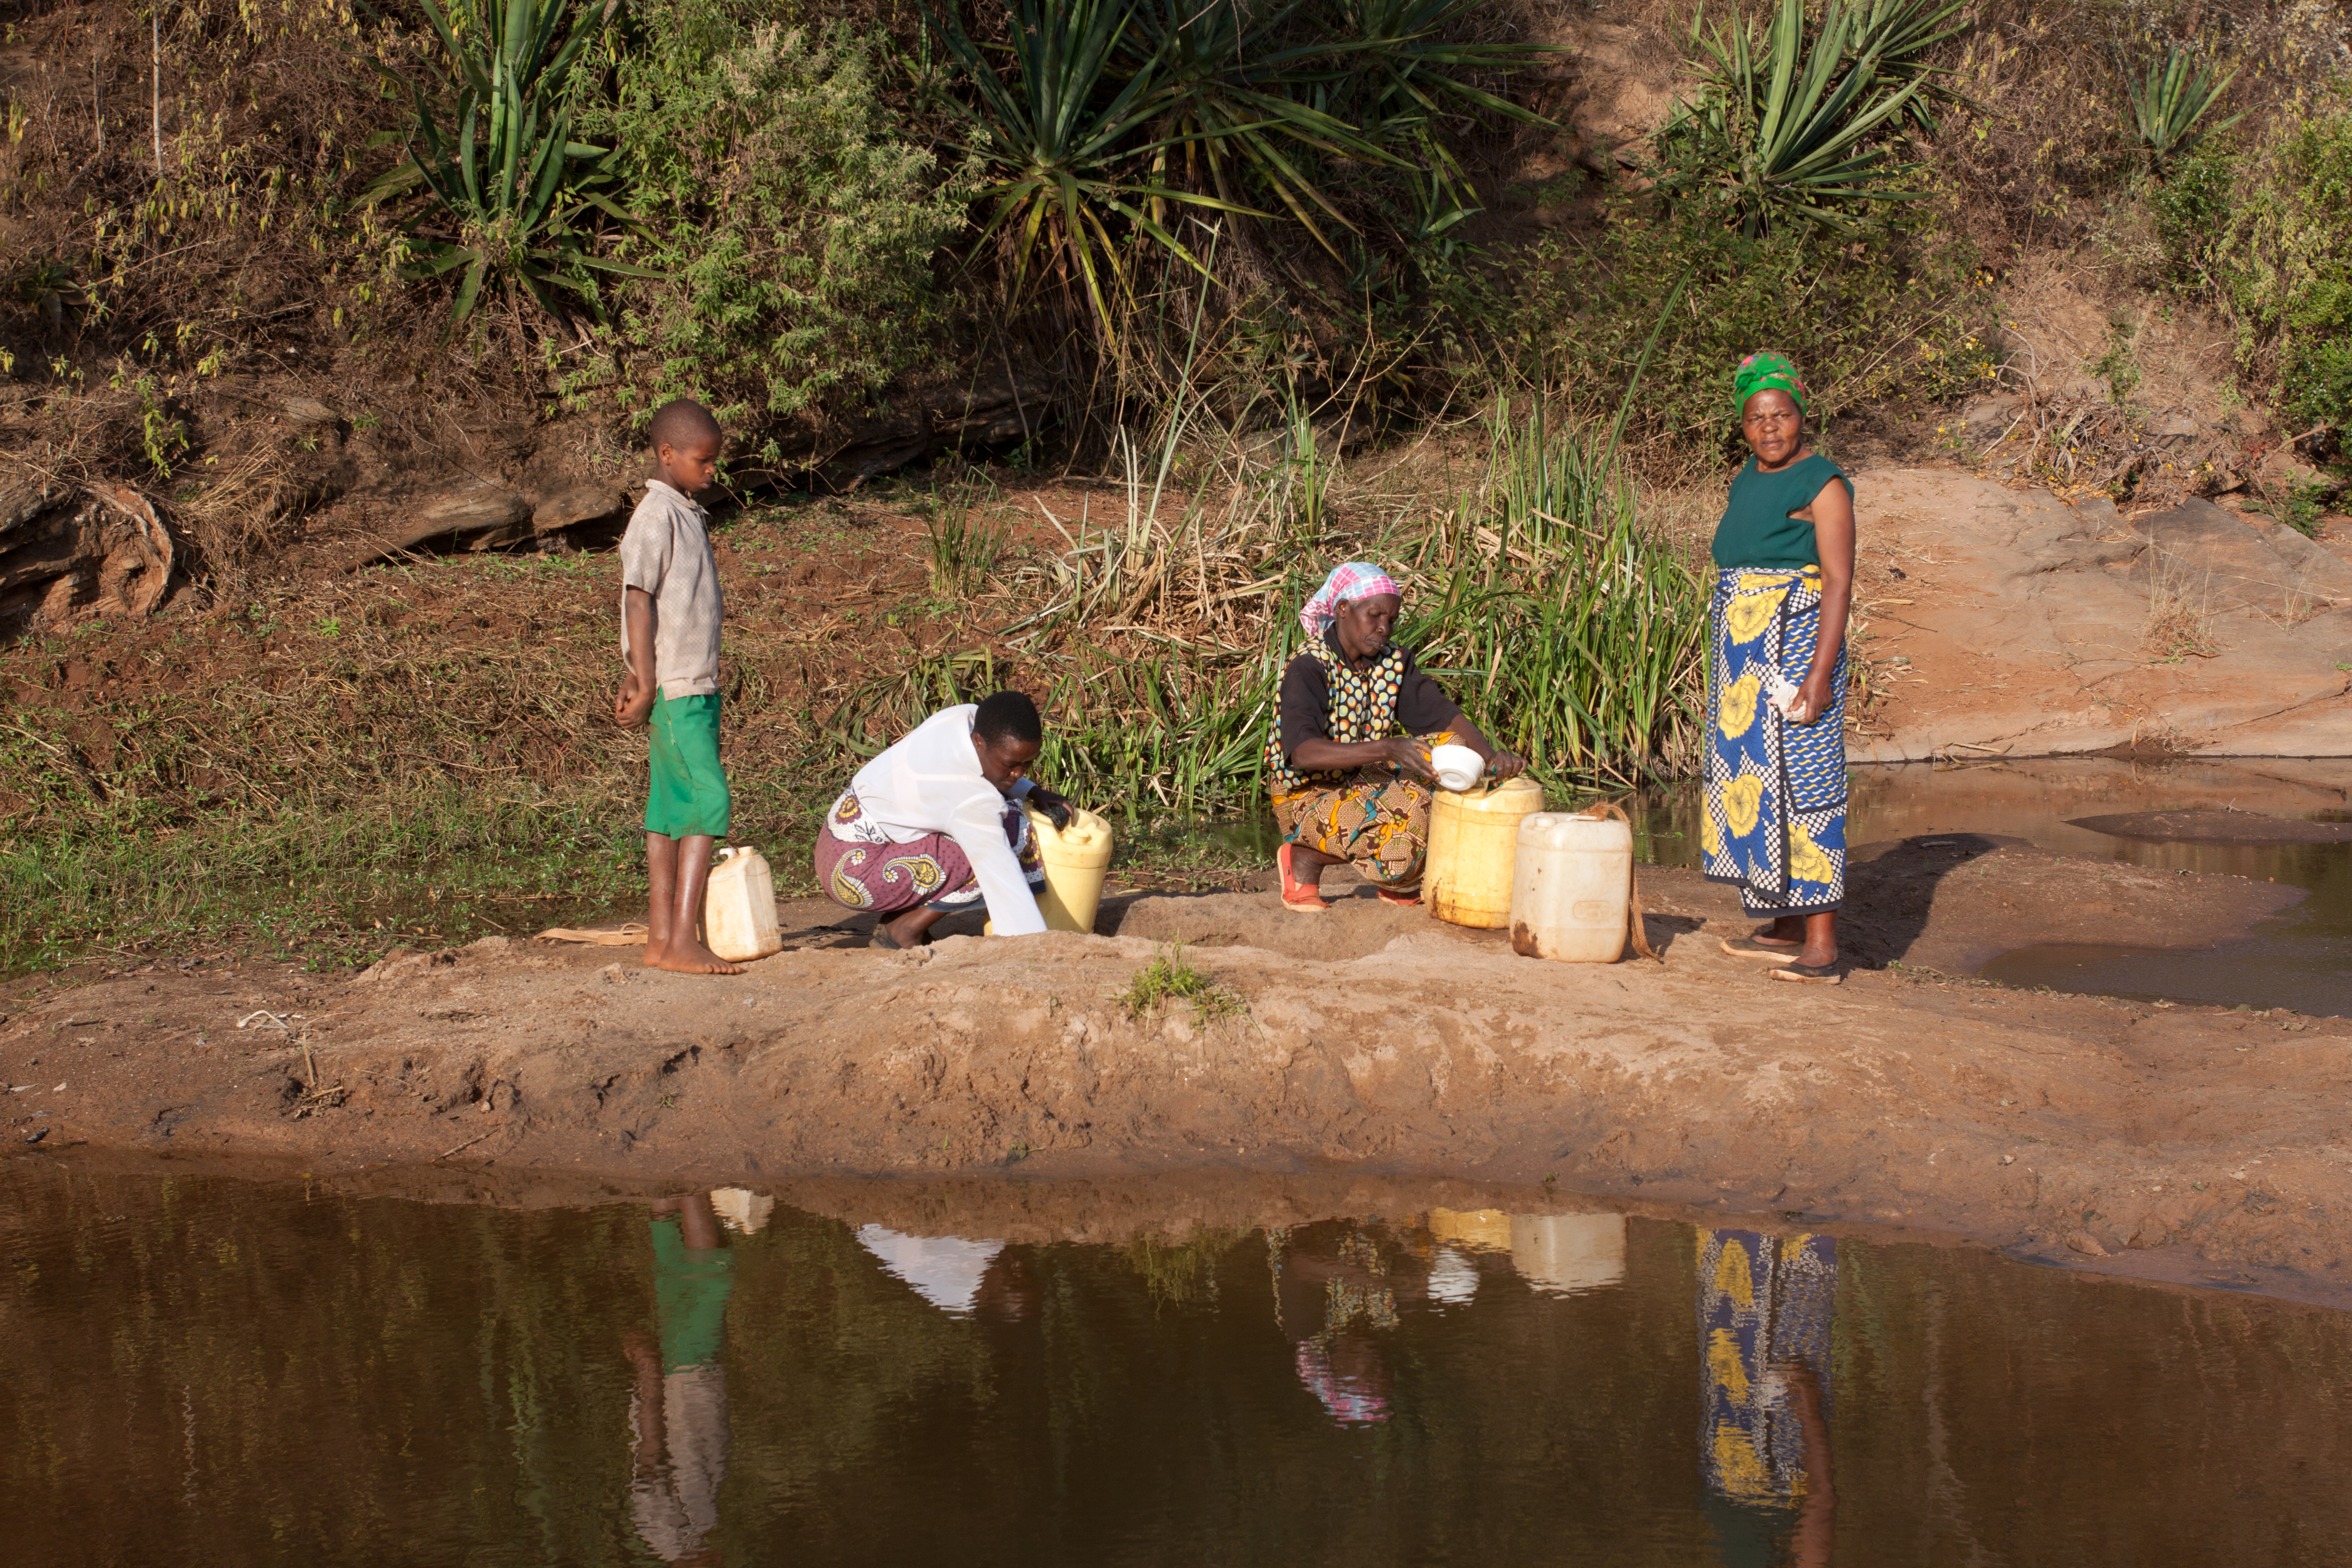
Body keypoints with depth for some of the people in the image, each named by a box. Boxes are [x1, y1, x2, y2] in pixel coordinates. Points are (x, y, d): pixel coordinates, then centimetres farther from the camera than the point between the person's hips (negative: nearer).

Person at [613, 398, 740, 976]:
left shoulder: (688, 515, 17)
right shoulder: (657, 515, -12)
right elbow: (639, 602, -16)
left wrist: (637, 679, 22)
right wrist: (647, 685, -18)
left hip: (697, 685, 9)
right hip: (676, 687, -9)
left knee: (671, 809, 9)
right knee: (708, 802, -14)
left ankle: (661, 939, 10)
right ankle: (684, 942, -16)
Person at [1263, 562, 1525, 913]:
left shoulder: (1393, 662, 2)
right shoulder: (1308, 670, -20)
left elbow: (1442, 713, -2)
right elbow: (1302, 752, -34)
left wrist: (1490, 755, -23)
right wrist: (1387, 749, -44)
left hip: (1365, 783, 8)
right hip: (1307, 795, -8)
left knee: (1451, 747, -9)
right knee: (1406, 840, -31)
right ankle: (1305, 859, -4)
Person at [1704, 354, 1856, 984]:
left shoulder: (1823, 485, -11)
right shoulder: (1749, 482, 15)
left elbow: (1839, 581, -16)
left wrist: (1821, 671, -23)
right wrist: (1725, 666, 20)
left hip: (1796, 648, -9)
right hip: (1744, 654, 9)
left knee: (1800, 782, -12)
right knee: (1753, 778, 12)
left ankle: (1822, 948, -13)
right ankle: (1787, 929, 22)